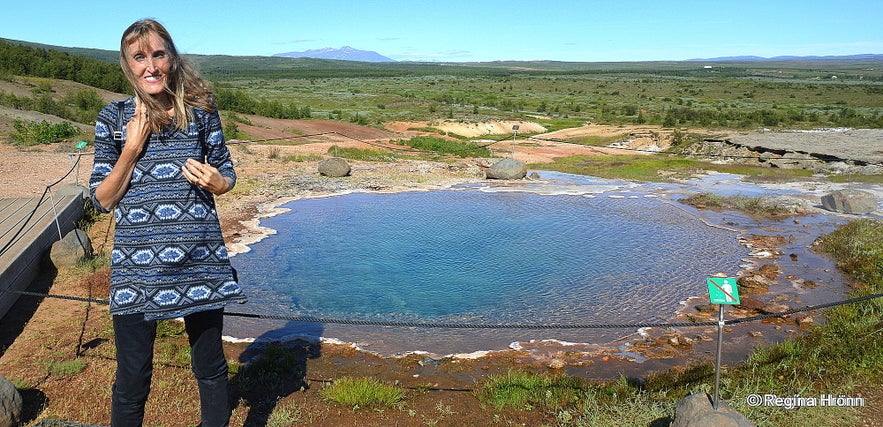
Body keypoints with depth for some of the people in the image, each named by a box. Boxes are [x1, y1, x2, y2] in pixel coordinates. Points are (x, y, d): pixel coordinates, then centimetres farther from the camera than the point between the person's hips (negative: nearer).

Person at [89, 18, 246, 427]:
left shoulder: (200, 109, 2)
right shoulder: (113, 118, 2)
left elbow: (226, 175, 10)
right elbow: (102, 200, 2)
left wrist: (215, 182, -13)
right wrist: (132, 149, -11)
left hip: (200, 260, 0)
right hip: (137, 266, 0)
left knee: (210, 367, 13)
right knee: (132, 378, 9)